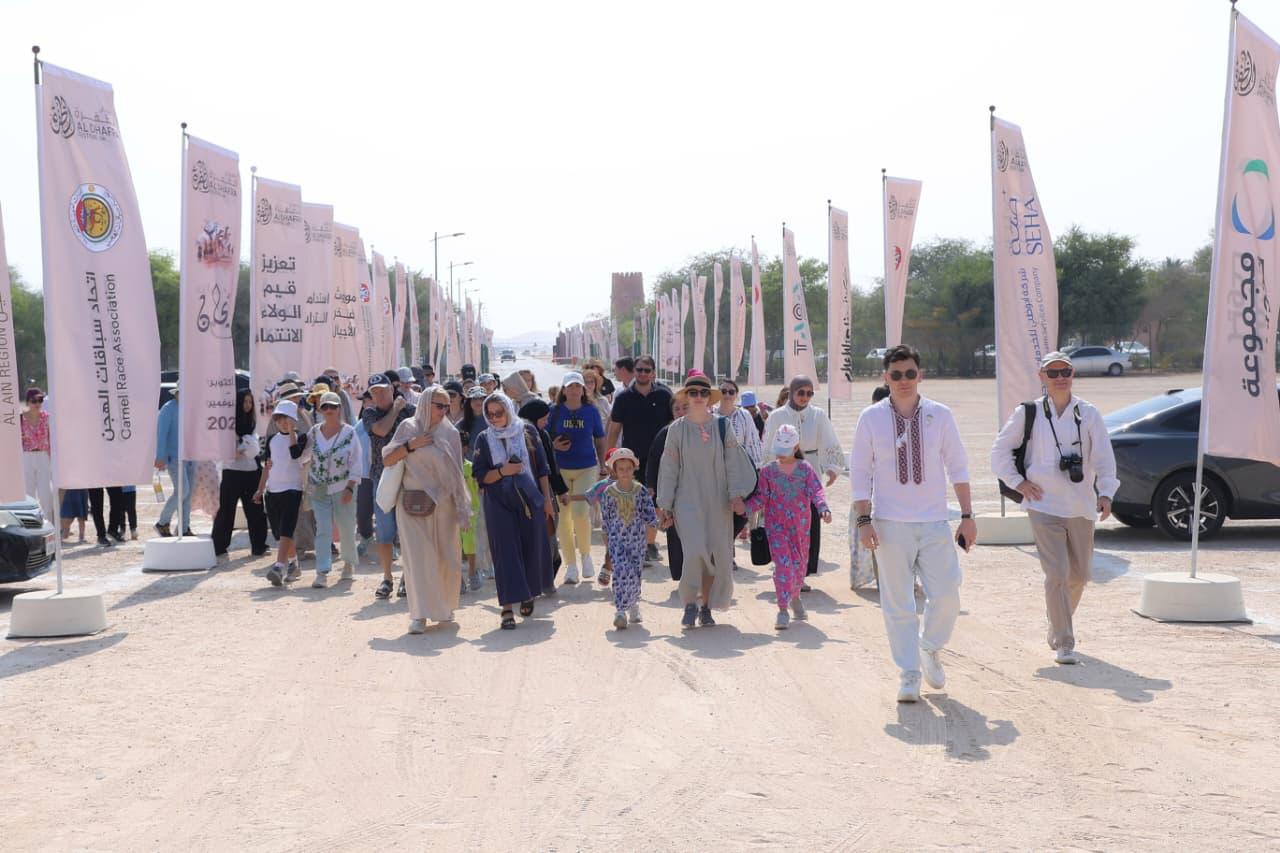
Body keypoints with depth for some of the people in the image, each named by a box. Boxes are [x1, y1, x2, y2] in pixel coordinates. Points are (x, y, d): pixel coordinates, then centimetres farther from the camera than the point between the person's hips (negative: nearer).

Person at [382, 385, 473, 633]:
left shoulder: (450, 433, 6)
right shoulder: (408, 427, 4)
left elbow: (456, 473, 5)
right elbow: (387, 459, 3)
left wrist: (462, 509, 0)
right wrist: (410, 445, -11)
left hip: (442, 504, 1)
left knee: (447, 558, 6)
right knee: (417, 556, -7)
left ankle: (445, 607, 26)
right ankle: (419, 614, -7)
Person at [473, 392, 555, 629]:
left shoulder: (528, 431, 1)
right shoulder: (484, 439, 2)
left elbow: (542, 468, 5)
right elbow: (480, 476, 0)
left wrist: (547, 499, 3)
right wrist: (502, 471, -17)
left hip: (529, 500, 1)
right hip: (499, 503, -1)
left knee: (533, 548, 8)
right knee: (505, 552, -5)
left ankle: (528, 594, 32)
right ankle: (507, 607, -5)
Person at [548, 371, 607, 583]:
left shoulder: (591, 411, 3)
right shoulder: (555, 411, 1)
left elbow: (600, 440, 11)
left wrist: (602, 466, 9)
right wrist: (554, 445, -13)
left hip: (587, 468, -1)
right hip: (560, 469, 1)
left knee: (580, 511, -15)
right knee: (563, 516, 1)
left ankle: (585, 554, 11)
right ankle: (570, 566, 10)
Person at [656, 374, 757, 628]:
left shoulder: (722, 428, 3)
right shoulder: (677, 429, 2)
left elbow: (732, 463, 0)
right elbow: (669, 469, 3)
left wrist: (736, 495, -12)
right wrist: (665, 505, 1)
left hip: (717, 502, 2)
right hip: (687, 501, -2)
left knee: (716, 555, 3)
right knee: (694, 551, -17)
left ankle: (706, 607, 18)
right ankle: (690, 603, 0)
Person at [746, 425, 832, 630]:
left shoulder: (805, 469, 1)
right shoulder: (768, 471, 1)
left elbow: (816, 490, -9)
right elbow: (761, 497, 1)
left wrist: (823, 508, -27)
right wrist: (744, 507, -15)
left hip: (800, 524, 2)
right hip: (776, 524, -2)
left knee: (799, 563, 12)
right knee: (783, 563, -12)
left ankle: (795, 597, 41)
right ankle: (783, 611, -9)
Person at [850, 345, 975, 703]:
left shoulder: (940, 415, 3)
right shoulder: (871, 418, 0)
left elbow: (958, 468, 9)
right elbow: (860, 472, 3)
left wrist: (967, 516, 6)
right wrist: (864, 520, -5)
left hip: (935, 524, 1)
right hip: (890, 525, -1)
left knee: (946, 597, -5)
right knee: (898, 603, 1)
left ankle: (930, 649, 24)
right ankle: (908, 674, 12)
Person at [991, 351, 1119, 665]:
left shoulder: (1089, 414, 3)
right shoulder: (1028, 413, 0)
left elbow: (1104, 457, -2)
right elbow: (1000, 450, 8)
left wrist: (1105, 494, -16)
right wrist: (1018, 482, -1)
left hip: (1081, 507, 3)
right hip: (1044, 506, -3)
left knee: (1080, 574, 12)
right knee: (1057, 574, -12)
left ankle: (1058, 624, 38)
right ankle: (1063, 643, -4)